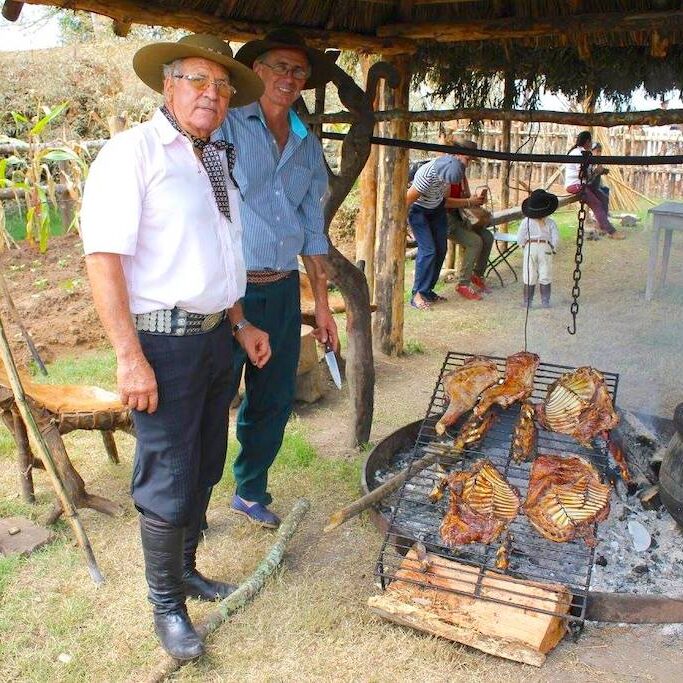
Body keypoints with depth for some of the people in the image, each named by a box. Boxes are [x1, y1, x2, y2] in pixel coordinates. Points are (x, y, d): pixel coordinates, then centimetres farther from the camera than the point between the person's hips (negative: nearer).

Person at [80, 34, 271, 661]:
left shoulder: (216, 160, 14)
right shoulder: (132, 152, -11)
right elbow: (103, 258, -18)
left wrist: (240, 325, 18)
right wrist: (131, 357, -21)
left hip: (216, 336, 8)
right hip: (165, 341, -8)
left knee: (204, 469, 18)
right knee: (167, 483, 2)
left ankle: (186, 569, 38)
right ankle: (166, 604, 22)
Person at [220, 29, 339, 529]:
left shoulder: (308, 145, 13)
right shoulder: (226, 125, -4)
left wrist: (322, 304, 14)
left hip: (283, 290, 6)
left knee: (274, 402, 14)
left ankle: (251, 492, 34)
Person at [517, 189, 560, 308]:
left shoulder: (526, 221, -4)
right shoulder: (550, 223, -1)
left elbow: (520, 238, -4)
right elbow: (556, 239, -2)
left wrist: (523, 246, 13)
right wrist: (553, 248, 15)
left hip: (530, 248, 0)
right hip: (546, 248, 1)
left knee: (529, 278, 5)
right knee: (545, 278, 8)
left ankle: (527, 302, 6)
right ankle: (545, 302, 10)